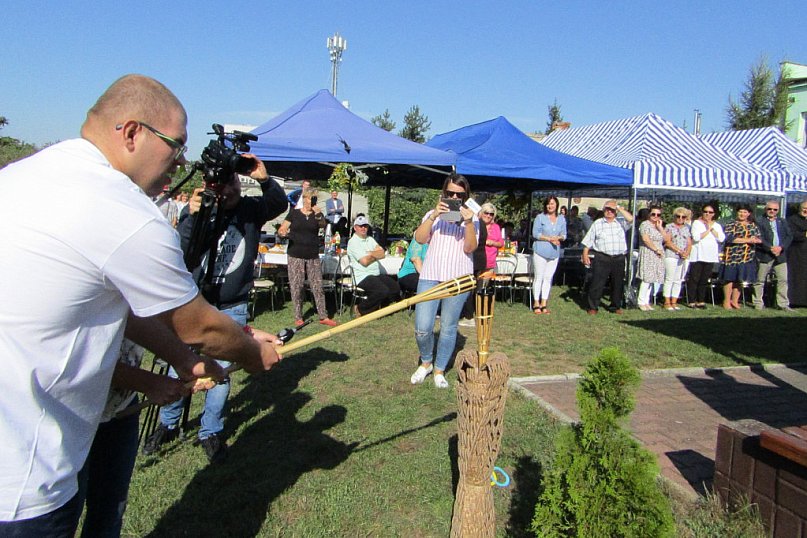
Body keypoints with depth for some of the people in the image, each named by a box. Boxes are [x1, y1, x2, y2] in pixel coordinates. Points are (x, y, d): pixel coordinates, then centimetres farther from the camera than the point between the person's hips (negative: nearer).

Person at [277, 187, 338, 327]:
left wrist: (319, 215, -30)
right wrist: (283, 233, -20)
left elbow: (323, 225, -11)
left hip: (313, 256, 2)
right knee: (296, 286, 2)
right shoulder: (294, 213, 4)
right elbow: (281, 230, 4)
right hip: (295, 256, -1)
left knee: (318, 286, 2)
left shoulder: (317, 214, 9)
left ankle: (323, 316, 8)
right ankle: (298, 317, 12)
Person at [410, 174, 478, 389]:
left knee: (448, 328, 5)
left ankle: (439, 370, 23)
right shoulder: (433, 214, 9)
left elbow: (470, 248, -5)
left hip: (458, 279, 0)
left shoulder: (471, 218, 8)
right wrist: (434, 216, -18)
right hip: (430, 276, 0)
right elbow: (419, 239, -6)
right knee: (422, 328, -5)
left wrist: (469, 223, -20)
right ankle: (425, 363, 22)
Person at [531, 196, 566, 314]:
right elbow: (535, 233, -7)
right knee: (538, 277, -1)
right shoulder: (540, 217, -1)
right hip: (540, 251, -4)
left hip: (554, 252, 4)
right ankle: (536, 304, 6)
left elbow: (564, 235, 12)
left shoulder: (562, 219, 11)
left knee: (548, 278, 6)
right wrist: (549, 239, -15)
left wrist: (559, 238, -11)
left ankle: (544, 303, 12)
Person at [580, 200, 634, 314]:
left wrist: (619, 208, -5)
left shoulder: (621, 223, 10)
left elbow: (630, 219, -12)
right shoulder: (597, 223, 9)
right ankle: (593, 306, 5)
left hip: (619, 258, 2)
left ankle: (616, 306, 24)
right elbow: (588, 241, 8)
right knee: (597, 283, -3)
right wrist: (585, 255, 0)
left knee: (617, 283, 11)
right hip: (602, 258, -2)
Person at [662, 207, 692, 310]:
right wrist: (679, 251, -15)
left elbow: (689, 243, 10)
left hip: (684, 258, 4)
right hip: (671, 256, -4)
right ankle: (667, 302, -3)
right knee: (669, 279, -7)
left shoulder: (687, 228, 16)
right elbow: (667, 242, -7)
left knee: (678, 280, 5)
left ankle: (674, 302, 9)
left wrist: (686, 253, -9)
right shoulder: (669, 227, 4)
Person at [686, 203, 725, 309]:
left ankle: (701, 301, 13)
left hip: (710, 257, 4)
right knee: (694, 279, -5)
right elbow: (696, 237, -15)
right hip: (698, 256, -4)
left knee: (704, 280, 6)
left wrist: (712, 228, -6)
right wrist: (708, 230, -8)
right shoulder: (697, 223, 1)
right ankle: (692, 301, -1)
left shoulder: (717, 225, 15)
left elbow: (721, 238, -1)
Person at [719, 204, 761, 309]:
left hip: (747, 257, 4)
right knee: (730, 278, -3)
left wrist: (755, 240, -13)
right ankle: (727, 301, 5)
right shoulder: (731, 225, -1)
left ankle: (734, 300, 17)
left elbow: (759, 239, 12)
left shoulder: (753, 226, 15)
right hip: (733, 256, -4)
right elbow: (729, 238, -15)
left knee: (740, 279, 8)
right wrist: (747, 240, -14)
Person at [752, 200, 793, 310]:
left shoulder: (783, 222, 15)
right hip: (764, 255, -4)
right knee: (760, 280, 2)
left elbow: (789, 236, 8)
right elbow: (759, 238, -10)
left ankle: (783, 304, 10)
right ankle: (758, 303, 11)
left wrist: (781, 247, -8)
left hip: (780, 255, 4)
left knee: (783, 279, 3)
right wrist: (770, 248, -18)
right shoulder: (759, 222, -1)